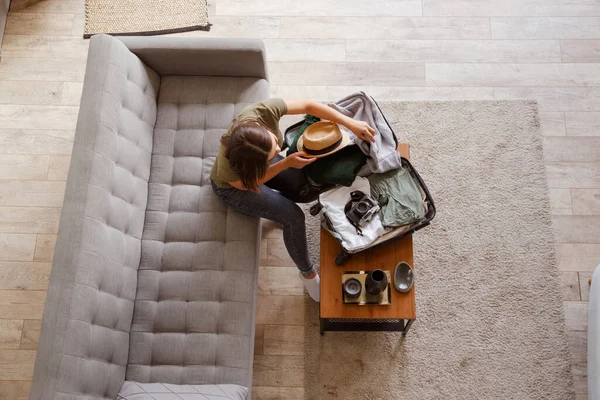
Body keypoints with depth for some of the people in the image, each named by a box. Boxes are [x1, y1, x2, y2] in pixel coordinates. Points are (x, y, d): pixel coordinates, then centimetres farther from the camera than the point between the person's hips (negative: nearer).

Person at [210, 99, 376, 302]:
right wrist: (287, 163, -32)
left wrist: (351, 123, -30)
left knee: (311, 190, -3)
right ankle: (307, 272, 10)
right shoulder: (228, 168, -44)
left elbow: (308, 105, -25)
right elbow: (250, 183, -22)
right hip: (233, 186, -5)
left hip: (258, 162, 5)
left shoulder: (263, 111, -39)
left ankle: (275, 201, 28)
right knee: (294, 217, -15)